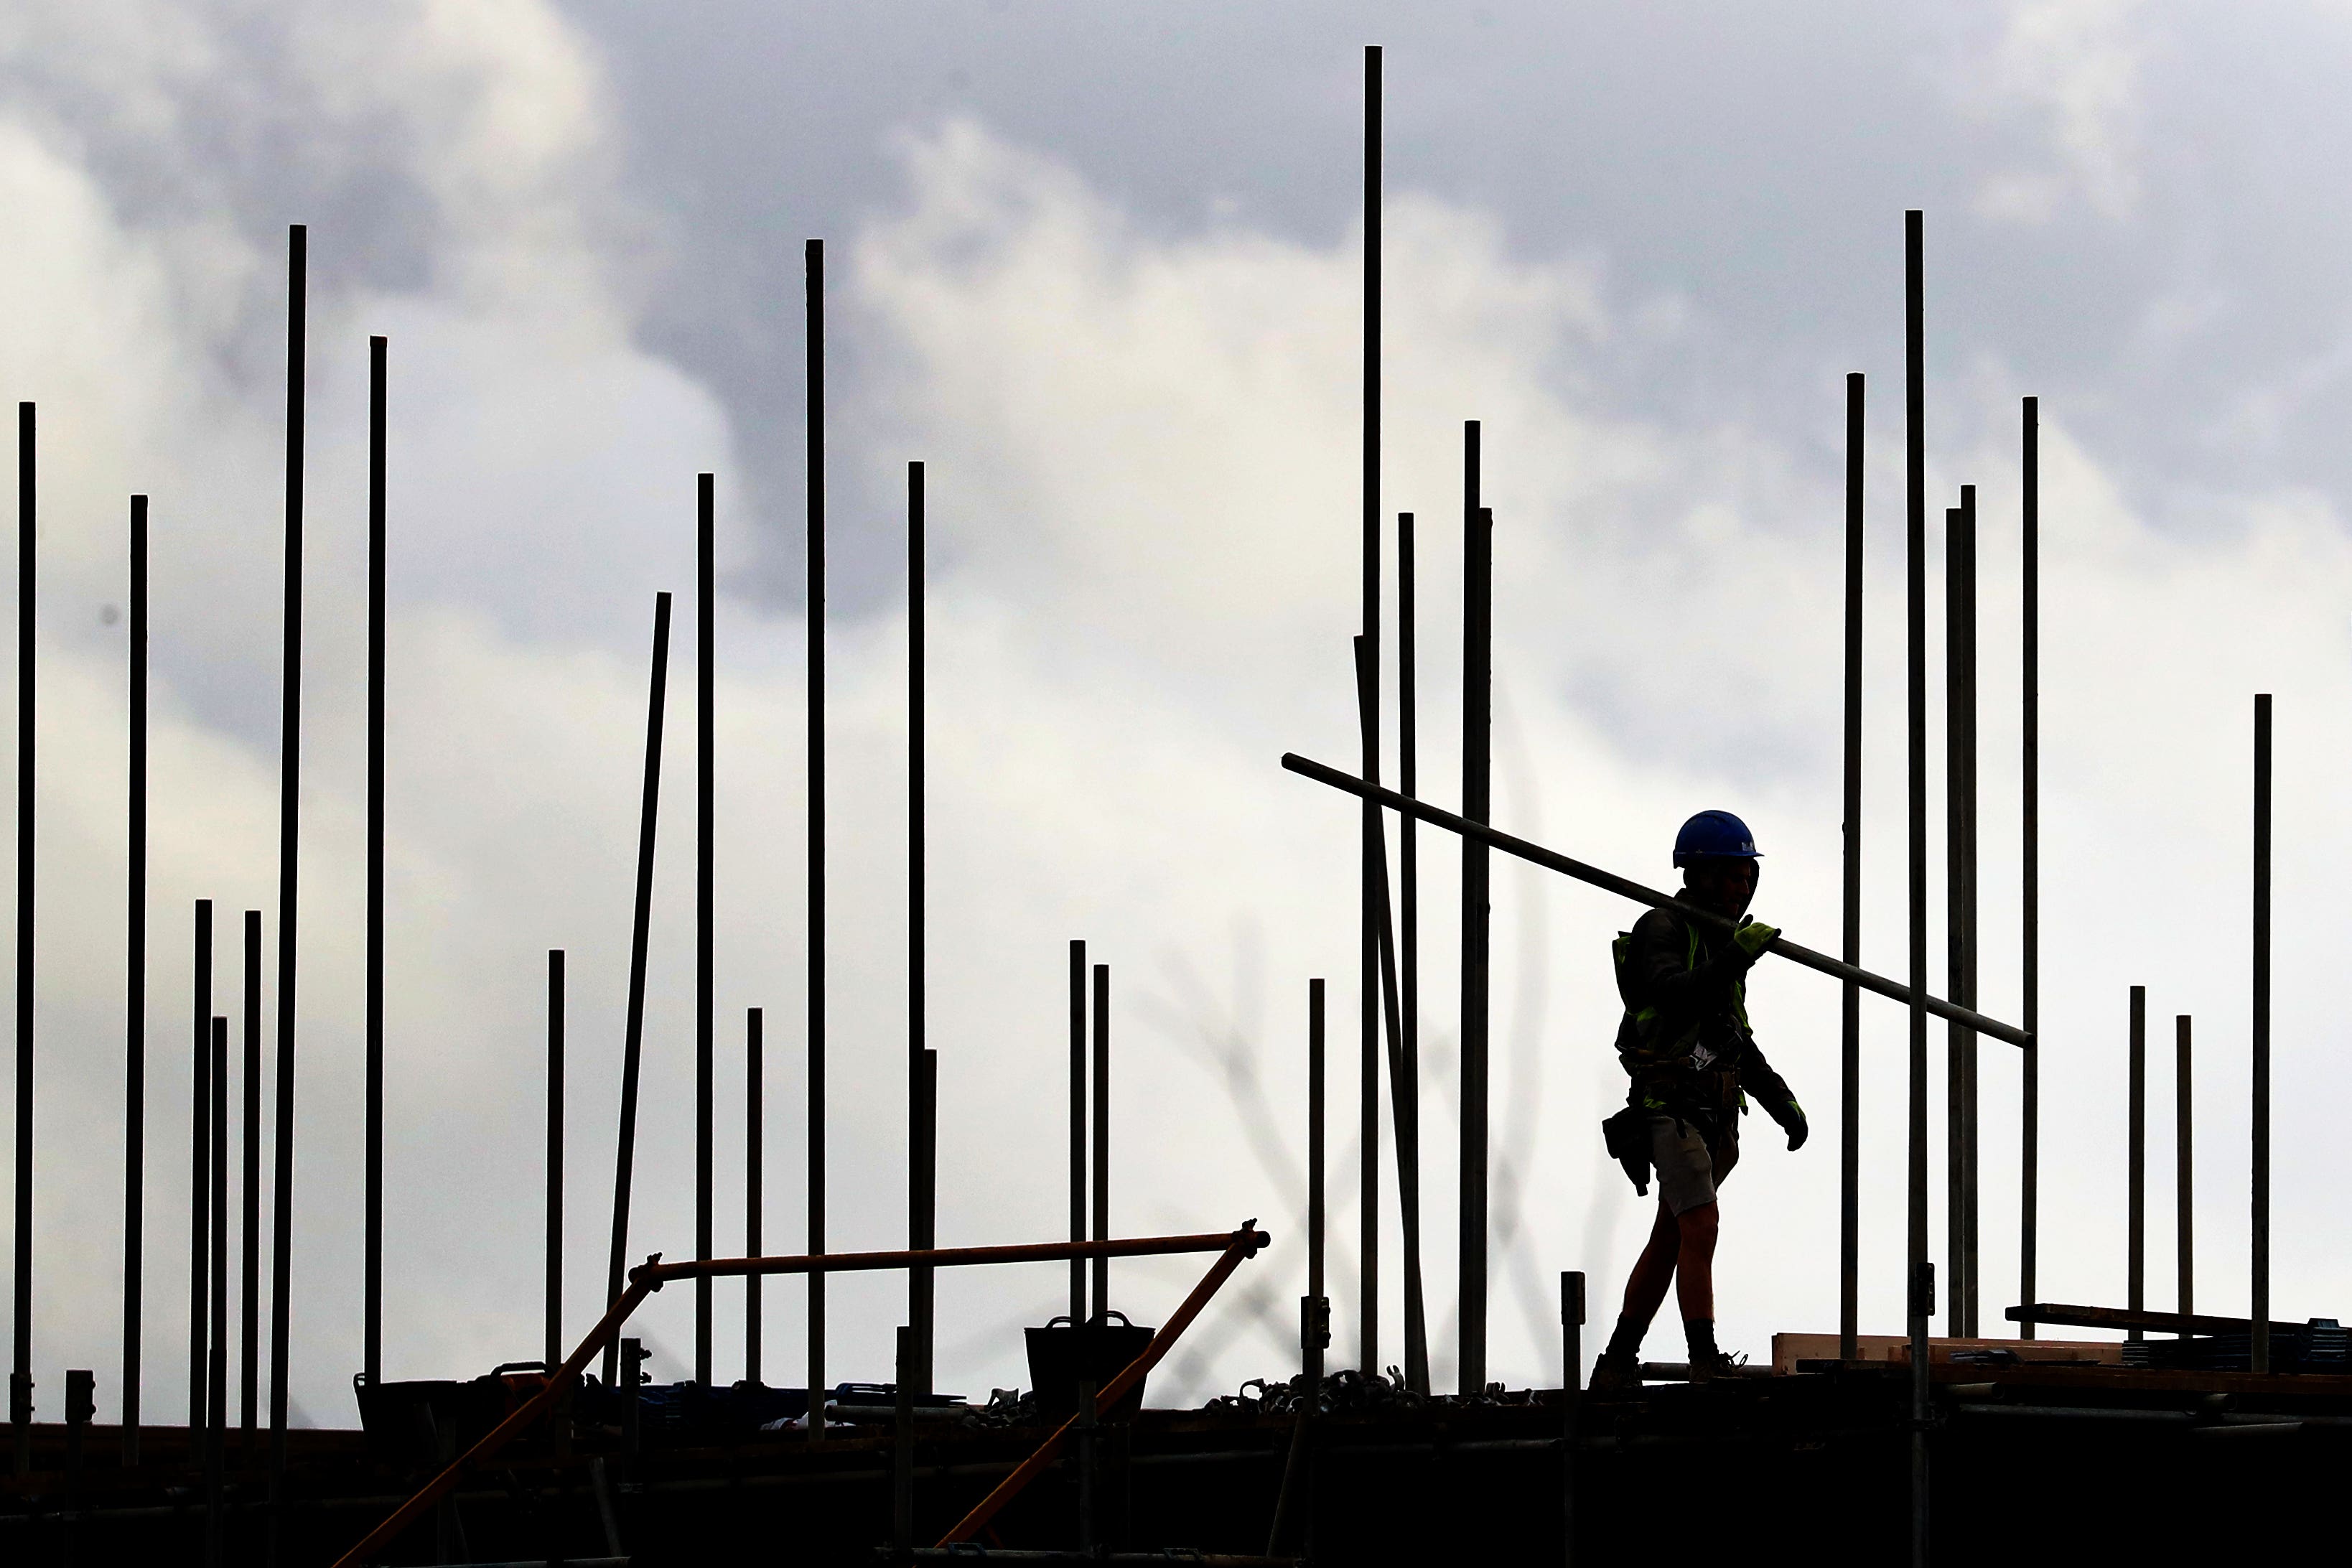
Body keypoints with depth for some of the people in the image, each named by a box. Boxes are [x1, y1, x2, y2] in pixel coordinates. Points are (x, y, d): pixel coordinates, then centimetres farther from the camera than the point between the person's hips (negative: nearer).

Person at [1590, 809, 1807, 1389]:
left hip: (1714, 1115, 9)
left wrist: (1783, 1102, 18)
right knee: (1701, 1228, -18)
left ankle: (1617, 1368, 18)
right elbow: (1675, 995, -30)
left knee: (1669, 1241, 11)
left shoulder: (1721, 939, 17)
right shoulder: (1660, 929, -9)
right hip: (1669, 1107, -9)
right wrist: (1735, 959, -41)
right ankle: (1706, 1365, -23)